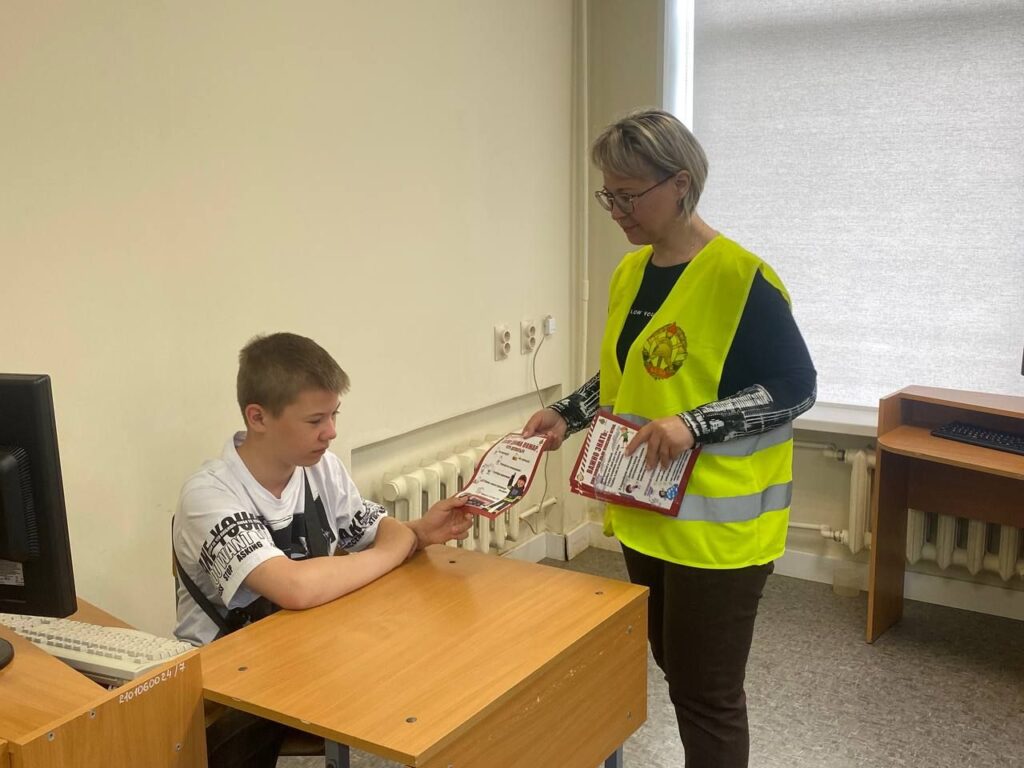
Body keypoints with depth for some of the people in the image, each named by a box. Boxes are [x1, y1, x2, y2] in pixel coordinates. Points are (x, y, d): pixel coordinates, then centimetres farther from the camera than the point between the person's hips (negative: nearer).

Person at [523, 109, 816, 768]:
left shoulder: (740, 278, -17)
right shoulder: (630, 272, 7)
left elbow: (797, 387, -15)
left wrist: (694, 424, -25)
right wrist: (569, 414, 2)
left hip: (718, 524, -7)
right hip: (646, 516, 8)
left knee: (705, 691, 5)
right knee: (675, 669, 21)